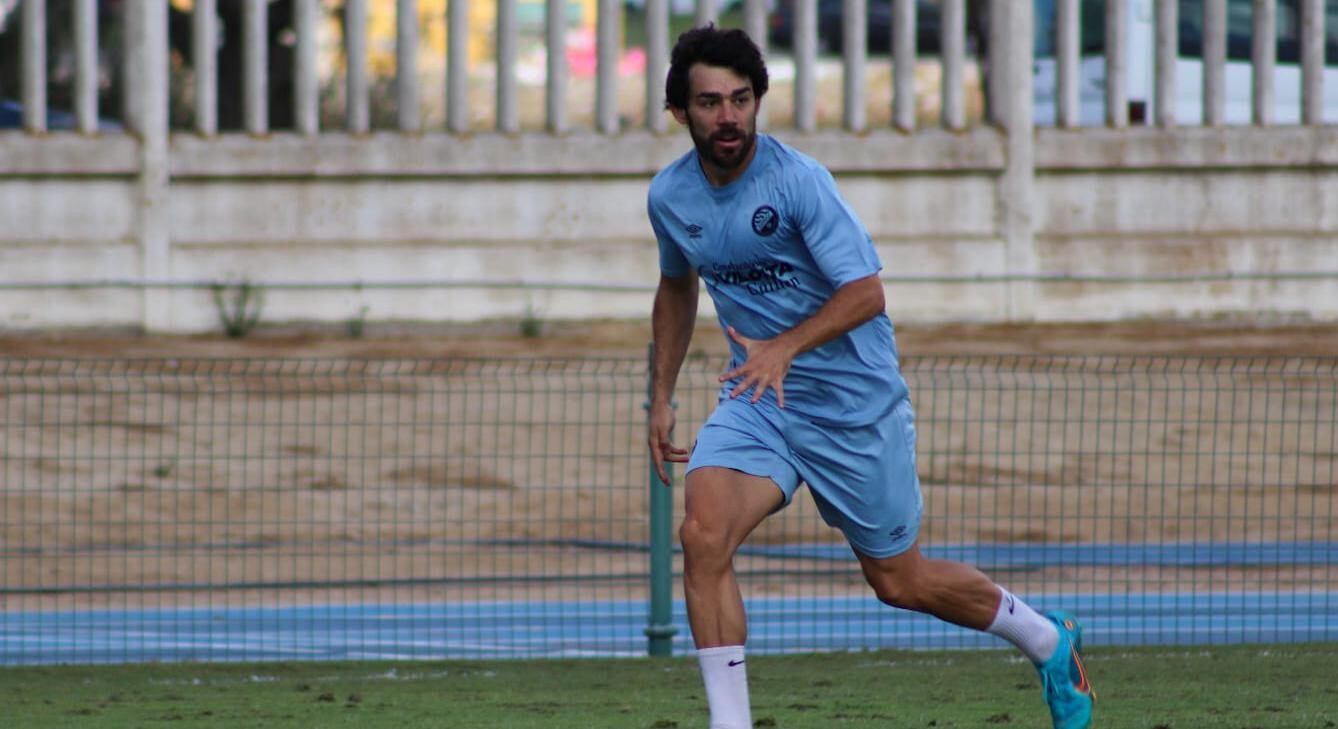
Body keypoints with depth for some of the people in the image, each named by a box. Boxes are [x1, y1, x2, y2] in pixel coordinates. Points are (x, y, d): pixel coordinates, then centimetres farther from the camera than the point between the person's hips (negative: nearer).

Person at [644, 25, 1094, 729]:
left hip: (856, 403, -4)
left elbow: (865, 292, -25)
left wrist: (785, 347, -40)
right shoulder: (669, 196, -2)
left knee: (898, 581, 9)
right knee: (702, 535, -22)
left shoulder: (796, 180, -20)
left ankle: (1049, 641, 36)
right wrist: (661, 396, 16)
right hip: (755, 401, 4)